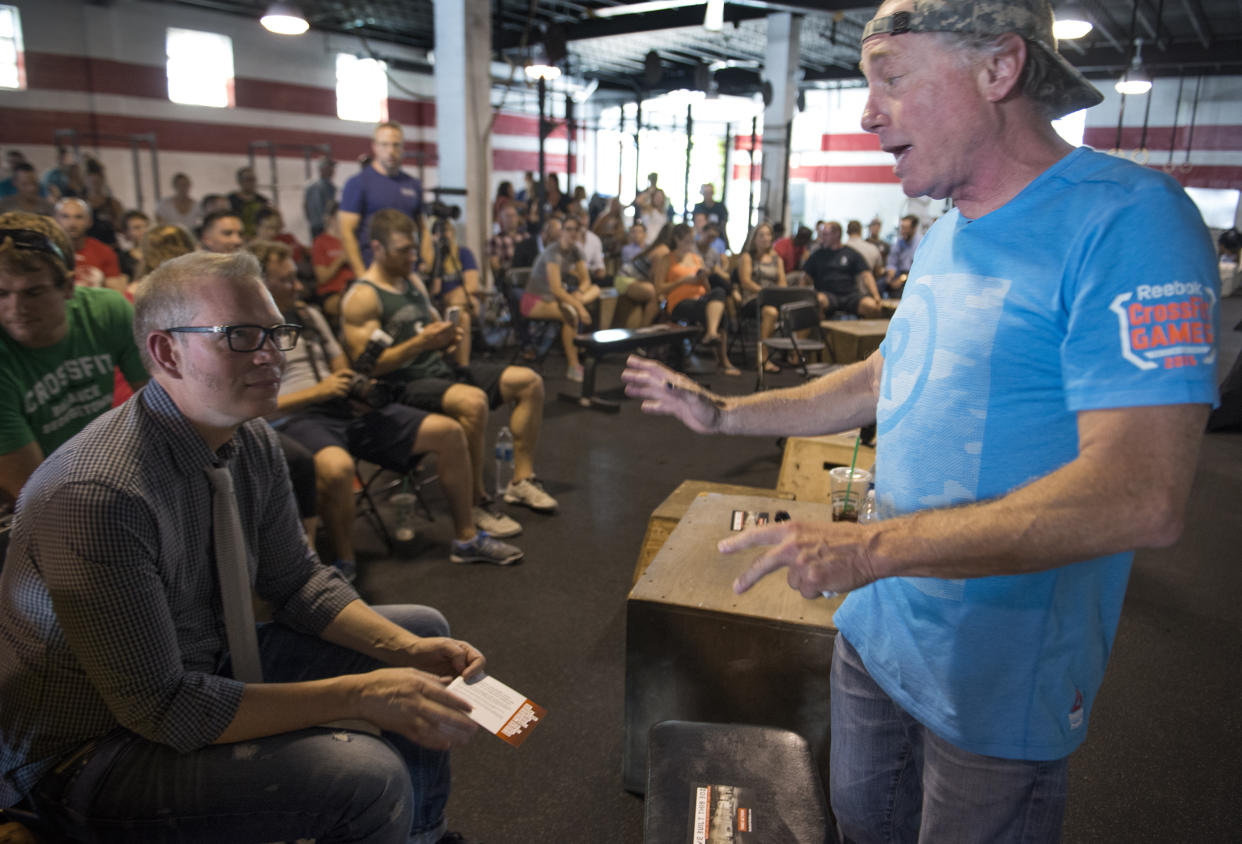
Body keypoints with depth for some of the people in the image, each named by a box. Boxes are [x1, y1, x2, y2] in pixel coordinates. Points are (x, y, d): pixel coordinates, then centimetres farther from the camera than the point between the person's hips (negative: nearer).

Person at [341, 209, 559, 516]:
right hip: (405, 385, -9)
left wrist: (448, 336, 1)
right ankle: (476, 501, -22)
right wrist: (421, 342, -23)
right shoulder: (362, 297, -9)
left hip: (440, 369, 9)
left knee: (529, 381, -1)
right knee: (474, 401, -38)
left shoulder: (414, 281, 16)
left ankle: (521, 481, 1)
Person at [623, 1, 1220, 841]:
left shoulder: (1125, 219, -22)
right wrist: (721, 414, 14)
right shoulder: (944, 239, 5)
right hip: (877, 631, 7)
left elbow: (1143, 498, -29)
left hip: (996, 683, -7)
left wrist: (874, 545, -30)